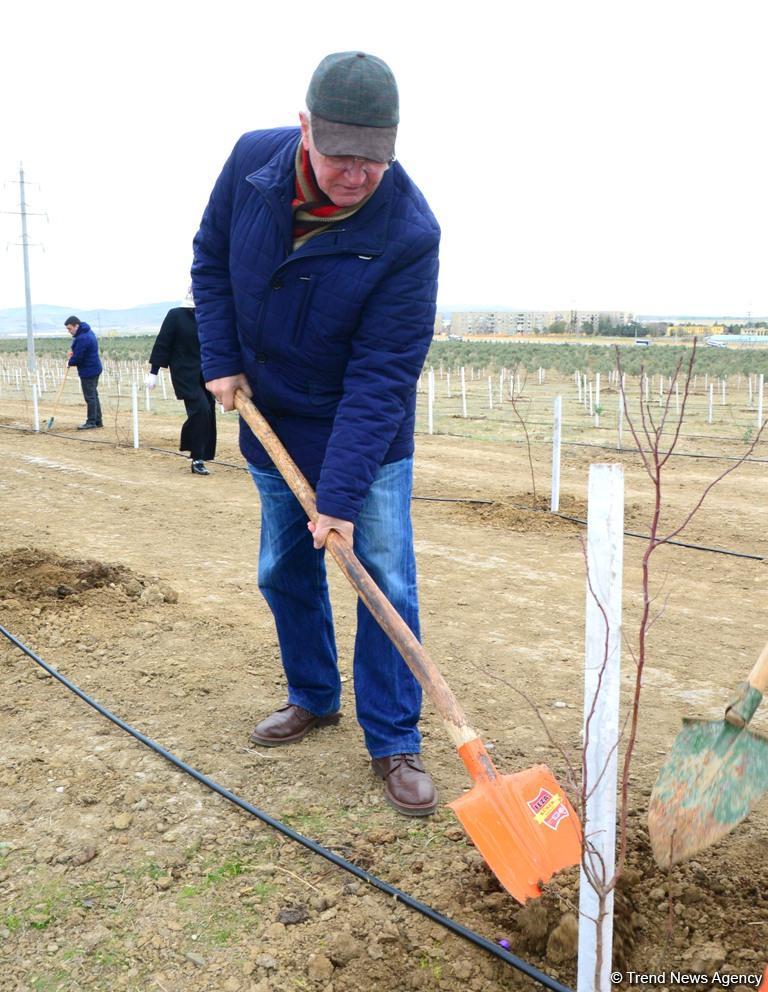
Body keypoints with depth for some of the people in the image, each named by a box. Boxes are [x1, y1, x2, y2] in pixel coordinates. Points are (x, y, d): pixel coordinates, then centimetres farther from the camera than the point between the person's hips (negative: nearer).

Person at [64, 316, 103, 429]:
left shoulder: (82, 338, -23)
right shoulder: (87, 331, 10)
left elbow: (77, 358, -21)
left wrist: (69, 362, -1)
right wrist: (72, 350, 5)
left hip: (88, 371, -10)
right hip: (94, 368, 10)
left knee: (90, 397, -3)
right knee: (93, 395, 15)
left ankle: (91, 422, 3)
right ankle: (97, 421, 20)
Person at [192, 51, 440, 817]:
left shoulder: (408, 233, -27)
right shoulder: (252, 161, -14)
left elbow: (381, 377, -27)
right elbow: (211, 257, 5)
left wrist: (342, 494, -29)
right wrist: (220, 360, -4)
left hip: (368, 437, -4)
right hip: (273, 425, 4)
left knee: (386, 585, -4)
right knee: (284, 574, 14)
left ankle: (394, 744, 10)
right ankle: (312, 697, 35)